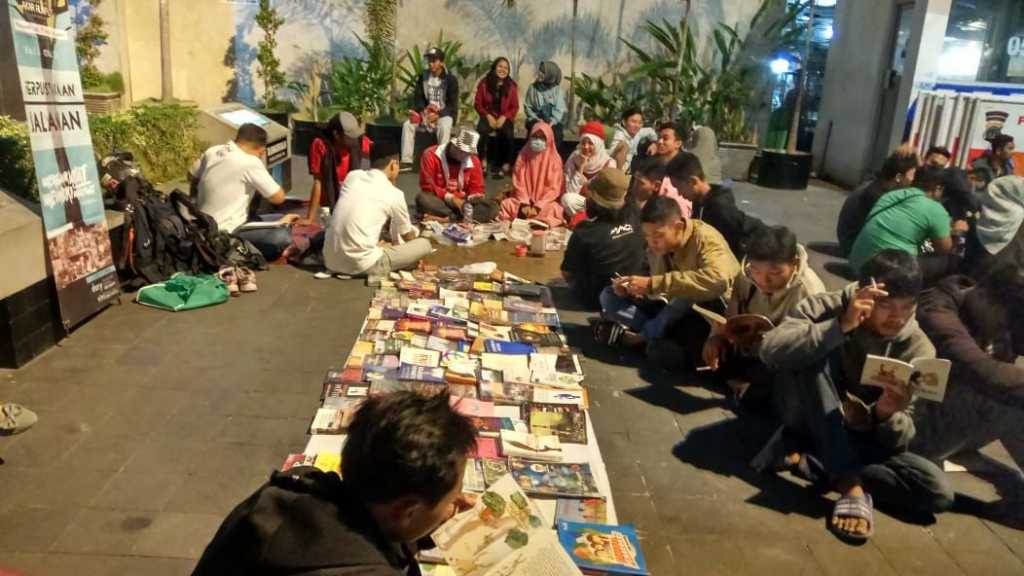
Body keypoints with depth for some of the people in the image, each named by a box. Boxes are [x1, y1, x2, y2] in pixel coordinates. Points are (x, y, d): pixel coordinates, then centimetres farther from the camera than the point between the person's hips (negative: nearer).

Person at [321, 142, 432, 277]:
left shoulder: (353, 175, 11)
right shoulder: (394, 194, -3)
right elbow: (408, 236, 15)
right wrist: (415, 231, 39)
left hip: (330, 261, 7)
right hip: (362, 266, -6)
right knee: (424, 244, 6)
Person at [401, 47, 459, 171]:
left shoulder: (451, 79, -8)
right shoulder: (423, 77, 5)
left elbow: (453, 105, -11)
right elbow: (418, 97, 6)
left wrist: (438, 115, -26)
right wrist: (423, 111, -16)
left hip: (445, 114, -4)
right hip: (427, 113, 4)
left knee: (444, 128, -39)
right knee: (407, 124, -21)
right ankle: (406, 161, -20)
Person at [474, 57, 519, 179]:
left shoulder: (511, 85, 2)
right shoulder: (484, 83, 1)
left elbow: (515, 107, 3)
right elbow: (478, 103, 3)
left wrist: (503, 117, -13)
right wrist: (488, 116, -12)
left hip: (504, 118, 0)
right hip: (488, 116, 0)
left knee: (507, 134, -33)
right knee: (481, 131, -33)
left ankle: (505, 165, -20)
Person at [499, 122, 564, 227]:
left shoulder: (554, 159, -3)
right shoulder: (523, 155, 5)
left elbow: (554, 188, -8)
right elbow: (518, 183, 0)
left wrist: (538, 206, -19)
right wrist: (524, 204, -14)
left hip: (545, 202, -2)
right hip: (524, 199, 2)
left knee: (552, 209, -33)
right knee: (506, 204, -24)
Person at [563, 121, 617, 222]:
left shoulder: (609, 163, -8)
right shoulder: (573, 160, -6)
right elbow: (571, 191, -13)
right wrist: (580, 168, -20)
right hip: (579, 202, 1)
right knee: (567, 198, -30)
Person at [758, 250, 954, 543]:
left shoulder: (917, 349, -11)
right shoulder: (826, 307, -17)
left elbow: (899, 441, -11)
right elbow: (770, 351, -35)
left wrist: (888, 414, -33)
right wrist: (841, 326, -40)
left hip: (857, 437, 3)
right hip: (807, 418, -2)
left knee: (938, 492, -20)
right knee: (814, 355, -30)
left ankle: (803, 458, -18)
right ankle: (850, 484, -31)